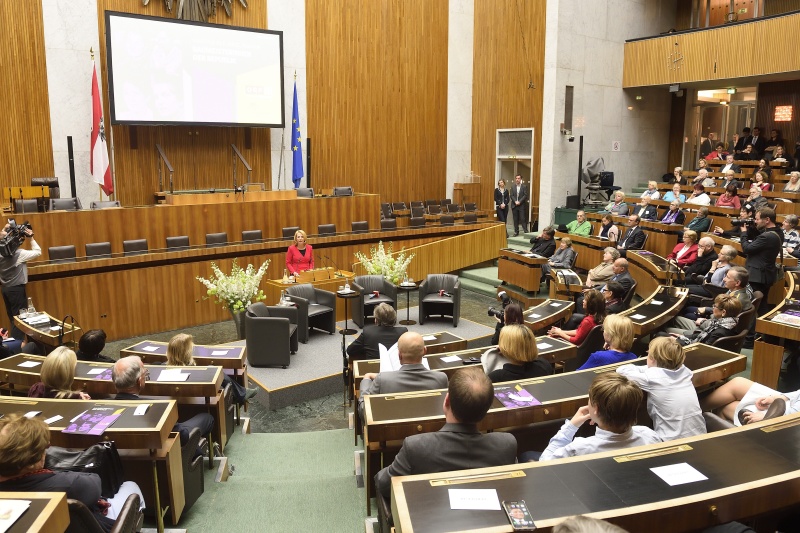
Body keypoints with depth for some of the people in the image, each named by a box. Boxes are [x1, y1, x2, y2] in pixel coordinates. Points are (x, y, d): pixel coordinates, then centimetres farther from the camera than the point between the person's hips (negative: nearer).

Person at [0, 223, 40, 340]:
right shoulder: (19, 254, -17)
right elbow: (37, 252, -12)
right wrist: (31, 238, -7)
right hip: (17, 289, -7)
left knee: (12, 316, 15)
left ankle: (14, 340, 23)